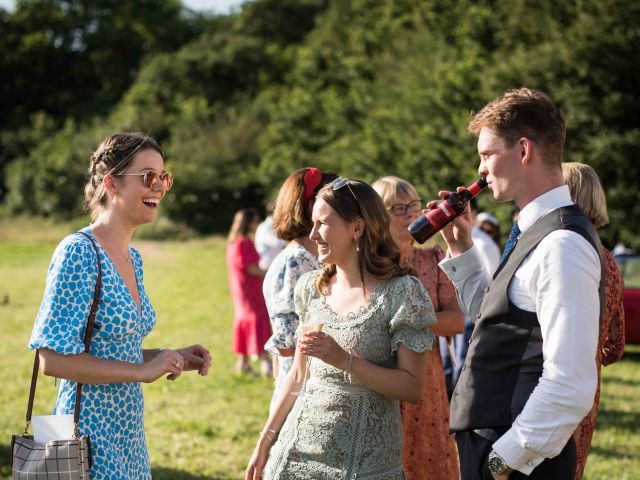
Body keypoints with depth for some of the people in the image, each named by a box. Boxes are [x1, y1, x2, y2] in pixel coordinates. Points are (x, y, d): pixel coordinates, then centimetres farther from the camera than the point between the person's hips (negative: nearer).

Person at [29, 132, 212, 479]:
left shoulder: (132, 258, 10)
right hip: (91, 434, -8)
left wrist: (175, 358, 4)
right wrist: (142, 370, -19)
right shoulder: (78, 253, -17)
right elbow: (53, 359, -21)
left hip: (128, 433, 9)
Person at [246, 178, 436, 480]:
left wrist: (345, 360, -22)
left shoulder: (400, 292, -11)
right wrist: (266, 439, 12)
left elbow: (412, 388, -14)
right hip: (300, 444, 5)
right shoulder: (312, 287, 7)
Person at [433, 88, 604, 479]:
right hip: (494, 446, 9)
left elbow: (570, 387, -26)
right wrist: (460, 247, 16)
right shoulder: (535, 234, 11)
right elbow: (490, 312, 27)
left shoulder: (562, 245, -20)